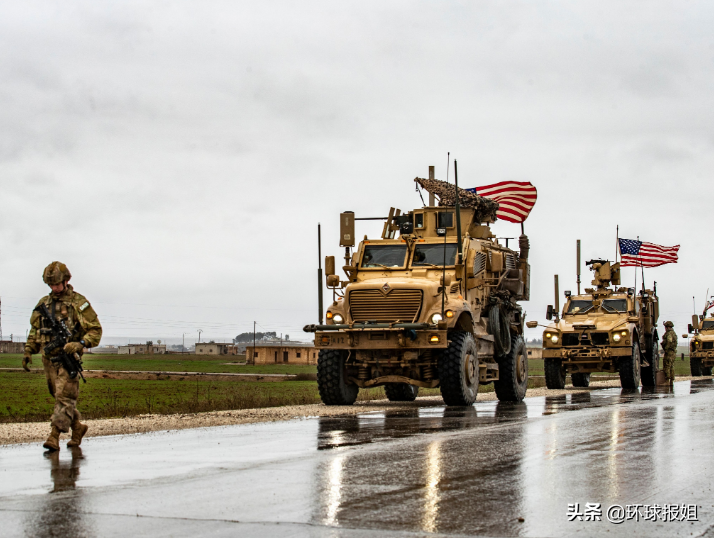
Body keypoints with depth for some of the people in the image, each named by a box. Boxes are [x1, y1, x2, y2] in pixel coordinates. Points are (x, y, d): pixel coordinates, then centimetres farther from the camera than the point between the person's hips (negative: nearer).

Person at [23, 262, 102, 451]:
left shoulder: (78, 302, -4)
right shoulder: (43, 303, 13)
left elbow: (95, 330, -6)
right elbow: (34, 330, 22)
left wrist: (80, 344, -22)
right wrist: (28, 351, 10)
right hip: (49, 358, 6)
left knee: (65, 397, -11)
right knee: (59, 396, 11)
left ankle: (54, 436, -16)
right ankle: (78, 428, 27)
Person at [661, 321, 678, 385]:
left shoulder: (669, 333, -12)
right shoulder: (674, 333, 19)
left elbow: (669, 342, -25)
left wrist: (666, 348, -18)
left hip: (669, 351, -10)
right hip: (674, 352, 10)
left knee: (667, 366, -9)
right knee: (671, 366, 12)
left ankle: (667, 380, -13)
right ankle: (671, 381, 14)